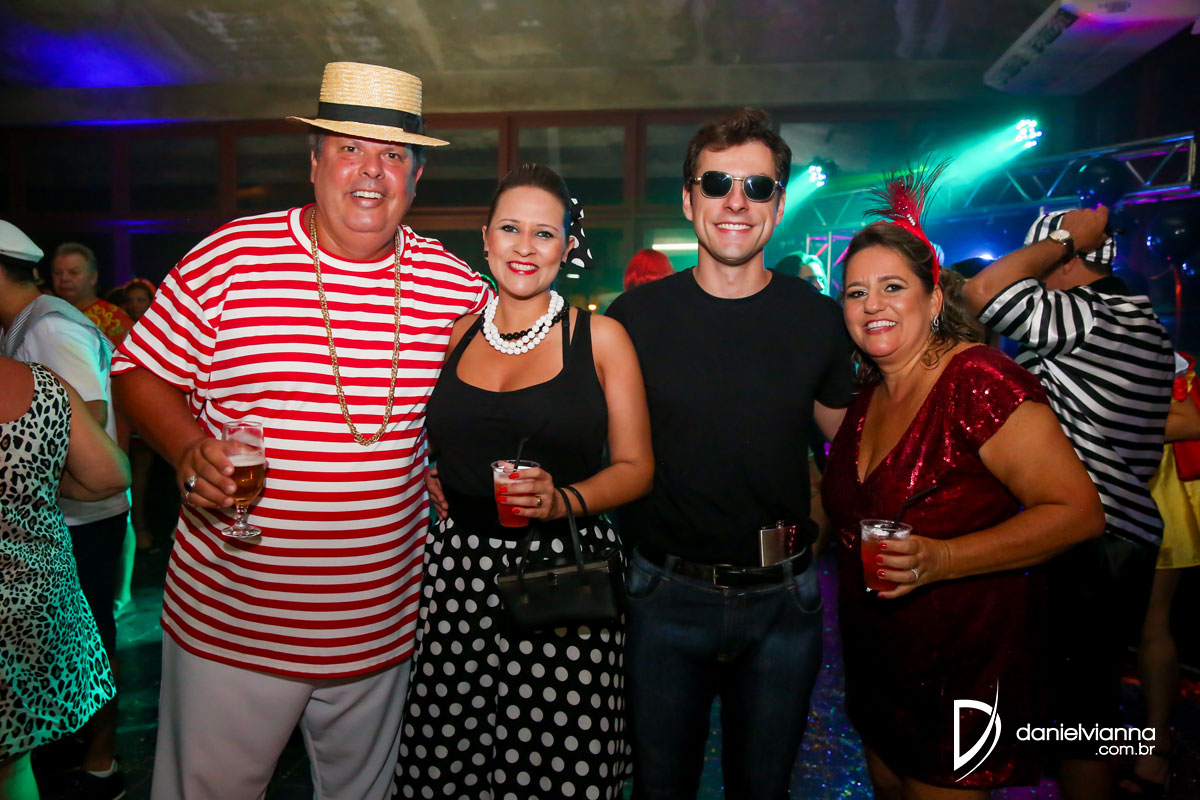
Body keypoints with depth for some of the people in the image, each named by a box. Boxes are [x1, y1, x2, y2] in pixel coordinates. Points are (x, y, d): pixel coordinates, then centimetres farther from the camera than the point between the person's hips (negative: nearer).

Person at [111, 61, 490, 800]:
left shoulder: (456, 286, -2)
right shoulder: (230, 258, -8)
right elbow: (140, 370, 0)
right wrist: (190, 451, -17)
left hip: (380, 628, 3)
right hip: (228, 623, -2)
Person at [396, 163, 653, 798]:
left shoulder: (600, 339, 1)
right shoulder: (454, 334, 9)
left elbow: (636, 467, 2)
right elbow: (417, 442, 25)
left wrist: (562, 499, -15)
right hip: (455, 567, 3)